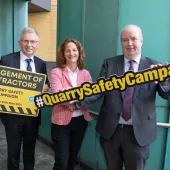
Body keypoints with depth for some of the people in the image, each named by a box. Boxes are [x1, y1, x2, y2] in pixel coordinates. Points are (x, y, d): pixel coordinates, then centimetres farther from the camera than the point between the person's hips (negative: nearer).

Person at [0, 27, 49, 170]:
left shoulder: (41, 64, 2)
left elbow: (46, 85, 6)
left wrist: (45, 88, -15)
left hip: (33, 114, 3)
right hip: (12, 114, -2)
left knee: (30, 150, 21)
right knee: (13, 151, 15)